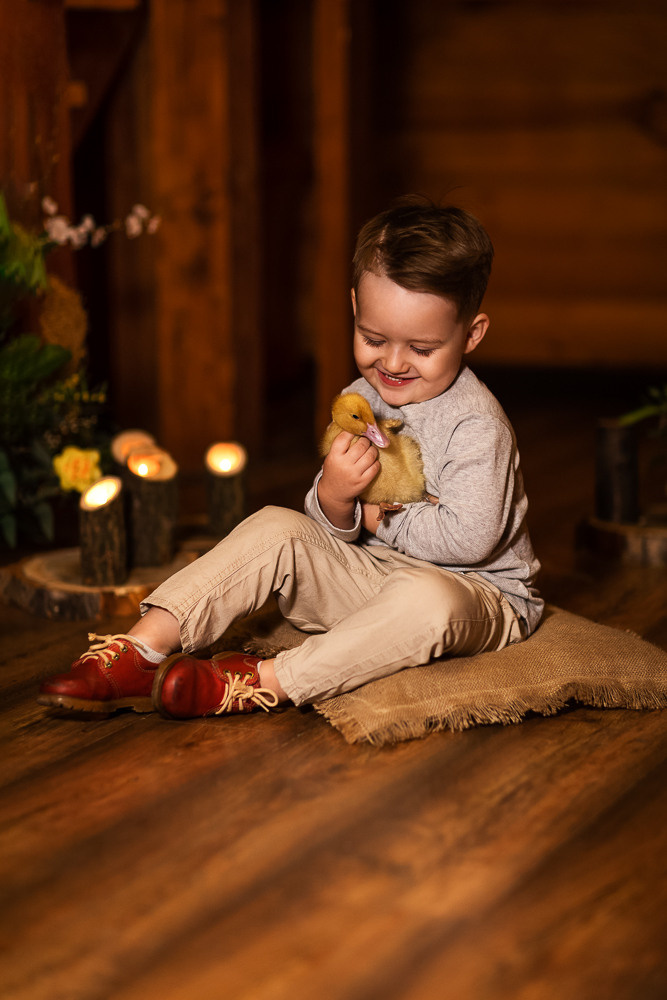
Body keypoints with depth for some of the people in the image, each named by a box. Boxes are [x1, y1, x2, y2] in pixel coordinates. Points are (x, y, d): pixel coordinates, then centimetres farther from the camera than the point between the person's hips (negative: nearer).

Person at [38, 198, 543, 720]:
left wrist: (379, 519, -13)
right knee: (277, 527, -11)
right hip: (373, 577, 6)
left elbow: (467, 539, -27)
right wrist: (334, 500, -23)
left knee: (427, 599, -40)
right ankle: (143, 649, -20)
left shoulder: (476, 424, -19)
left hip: (481, 594, -6)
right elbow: (333, 532, 2)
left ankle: (264, 680, -37)